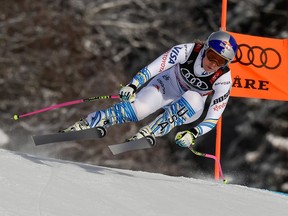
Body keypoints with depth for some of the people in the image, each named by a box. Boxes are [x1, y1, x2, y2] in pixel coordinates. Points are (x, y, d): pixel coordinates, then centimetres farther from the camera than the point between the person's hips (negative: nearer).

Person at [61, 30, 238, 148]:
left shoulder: (223, 80, -27)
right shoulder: (188, 51, -29)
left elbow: (214, 117, -23)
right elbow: (153, 68, -29)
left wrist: (194, 133, -39)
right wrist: (132, 86, -43)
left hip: (191, 105, 0)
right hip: (167, 85, 0)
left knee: (194, 100, -37)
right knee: (136, 110, -28)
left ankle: (148, 134, -38)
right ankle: (84, 125, -22)